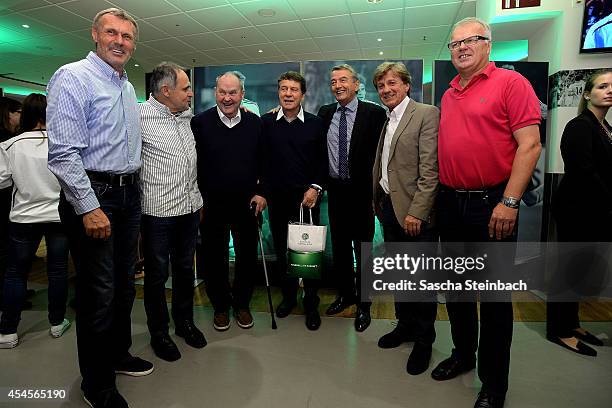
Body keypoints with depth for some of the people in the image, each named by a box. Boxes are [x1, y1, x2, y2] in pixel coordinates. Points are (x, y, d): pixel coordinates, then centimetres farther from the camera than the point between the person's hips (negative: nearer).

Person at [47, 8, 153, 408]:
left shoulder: (128, 88, 16)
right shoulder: (73, 77, -8)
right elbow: (63, 152, -17)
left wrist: (133, 189, 17)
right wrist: (89, 208, -21)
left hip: (129, 195, 8)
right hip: (92, 196, -8)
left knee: (124, 285, 17)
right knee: (98, 293, -1)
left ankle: (118, 355, 36)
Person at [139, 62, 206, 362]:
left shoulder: (186, 116, 11)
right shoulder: (140, 116, -12)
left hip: (190, 208, 7)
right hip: (157, 212, -6)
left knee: (185, 269, 18)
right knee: (157, 274, 10)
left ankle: (185, 322, 37)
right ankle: (159, 332, 29)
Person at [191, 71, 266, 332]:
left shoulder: (255, 123, 4)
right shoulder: (200, 122, -3)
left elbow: (264, 162, 7)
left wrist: (261, 192, -2)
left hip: (247, 203, 2)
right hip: (211, 204, -1)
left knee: (247, 256, 11)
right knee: (214, 258, 10)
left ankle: (242, 304, 31)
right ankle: (220, 306, 30)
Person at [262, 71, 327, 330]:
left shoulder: (315, 123, 2)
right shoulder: (266, 122, 4)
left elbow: (323, 161, 2)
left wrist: (315, 187, -7)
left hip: (307, 198, -1)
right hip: (277, 199, 2)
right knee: (281, 250, 12)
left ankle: (311, 304, 21)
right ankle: (288, 296, 31)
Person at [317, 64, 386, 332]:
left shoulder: (374, 113, -7)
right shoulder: (325, 113, 7)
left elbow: (381, 153, -9)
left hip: (361, 190, -4)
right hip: (335, 189, 5)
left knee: (363, 248, 6)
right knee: (339, 246, 15)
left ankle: (363, 304, 22)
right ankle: (344, 294, 34)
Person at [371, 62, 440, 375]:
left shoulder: (426, 114, -8)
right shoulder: (387, 120, 16)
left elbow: (430, 169, -16)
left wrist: (416, 212, -20)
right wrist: (379, 201, 11)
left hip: (414, 212, -7)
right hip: (388, 208, 8)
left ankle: (424, 341, 22)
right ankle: (405, 325, 36)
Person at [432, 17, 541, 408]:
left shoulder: (511, 82, -5)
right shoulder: (449, 95, 13)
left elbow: (530, 145, -12)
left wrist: (509, 203, -18)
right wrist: (439, 195, 9)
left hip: (492, 204, -6)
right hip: (449, 203, 6)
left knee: (494, 295, 5)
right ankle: (463, 354, 37)